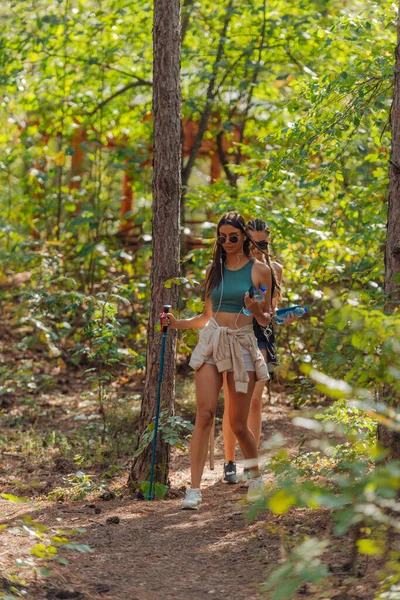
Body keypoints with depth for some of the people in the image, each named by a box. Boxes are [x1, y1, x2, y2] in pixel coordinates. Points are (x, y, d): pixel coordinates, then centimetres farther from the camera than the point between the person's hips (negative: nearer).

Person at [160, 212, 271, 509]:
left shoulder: (259, 270, 2)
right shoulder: (213, 270, 12)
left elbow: (267, 319, 4)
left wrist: (256, 310, -17)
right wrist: (178, 323, 5)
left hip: (243, 344, -2)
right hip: (212, 341, 2)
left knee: (238, 423, 1)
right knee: (205, 414, -12)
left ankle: (256, 475, 29)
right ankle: (195, 488, -14)